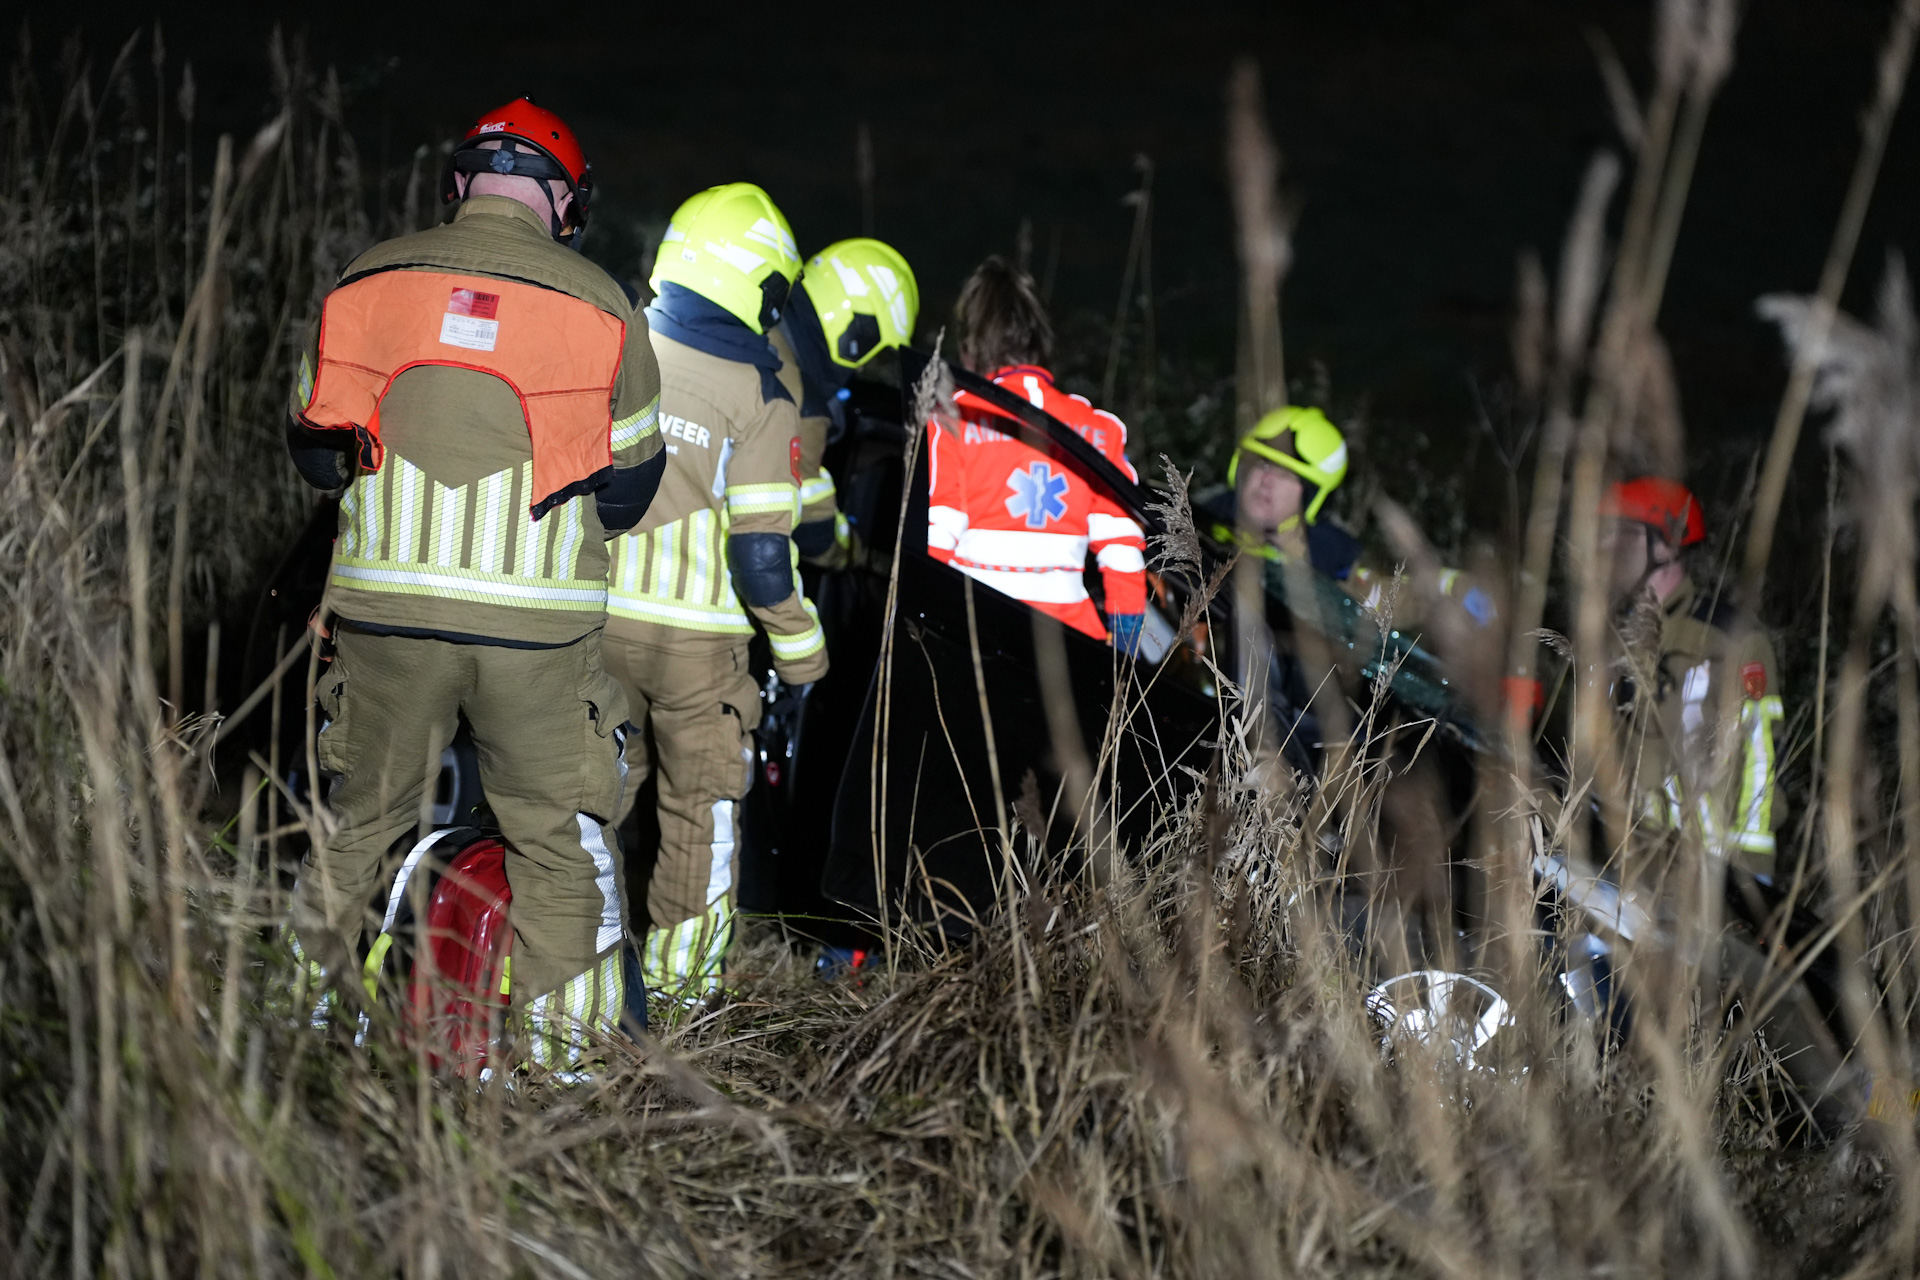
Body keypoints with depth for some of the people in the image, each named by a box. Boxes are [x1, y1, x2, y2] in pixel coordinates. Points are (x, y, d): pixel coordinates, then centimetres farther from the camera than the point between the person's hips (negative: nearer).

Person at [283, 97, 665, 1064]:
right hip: (538, 621, -2)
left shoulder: (365, 282, 3)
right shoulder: (601, 306, -1)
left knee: (359, 820, 18)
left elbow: (314, 449, 9)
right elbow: (629, 486, 6)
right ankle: (564, 1048, 12)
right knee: (560, 839, 10)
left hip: (386, 603, 2)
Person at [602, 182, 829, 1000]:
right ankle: (679, 971, 18)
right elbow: (760, 550, -14)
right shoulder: (760, 396, -11)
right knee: (701, 802, 12)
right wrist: (799, 645, 0)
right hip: (696, 633, -4)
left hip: (595, 618, 4)